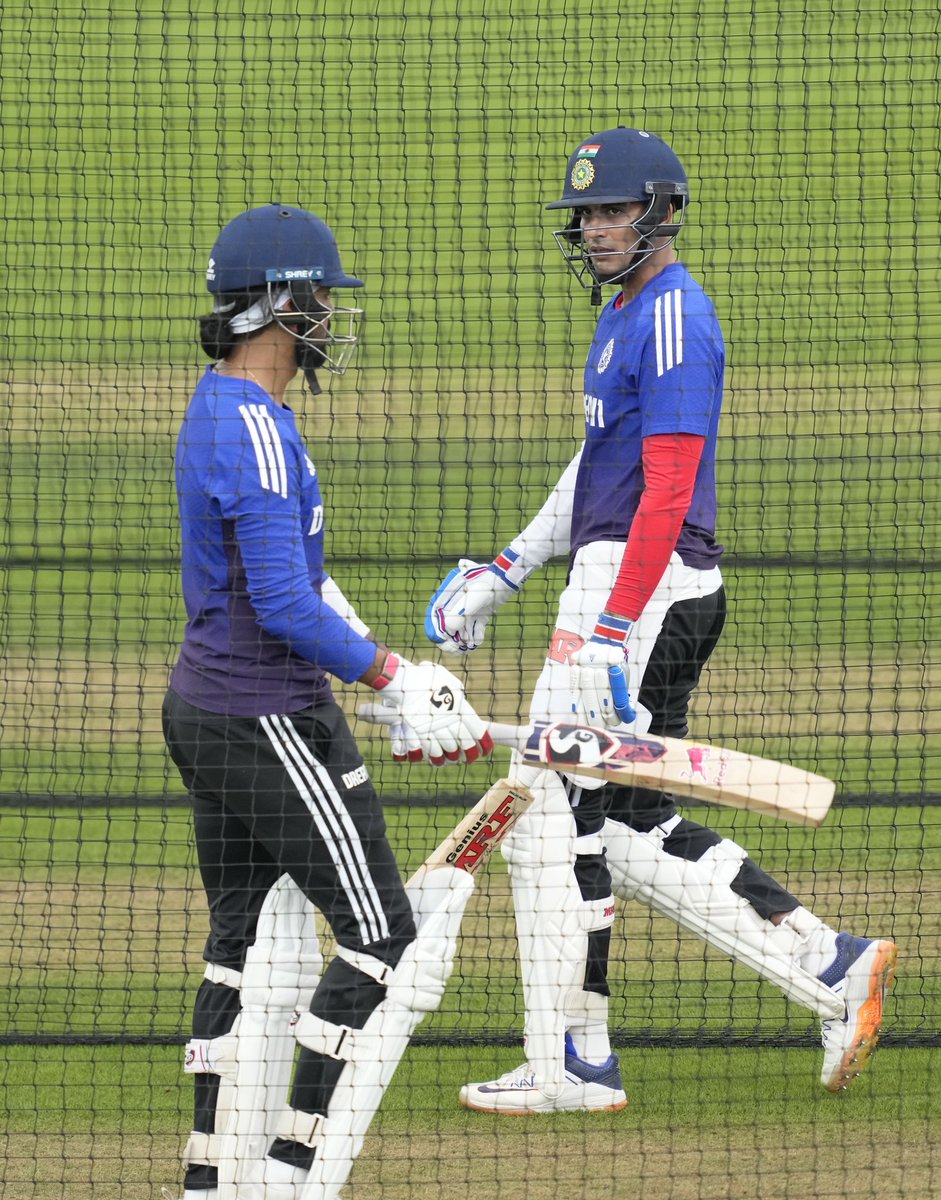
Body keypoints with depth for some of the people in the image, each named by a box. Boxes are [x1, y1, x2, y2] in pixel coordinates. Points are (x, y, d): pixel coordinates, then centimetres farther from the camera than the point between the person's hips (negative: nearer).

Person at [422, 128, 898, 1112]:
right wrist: (508, 570, 25)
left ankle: (571, 1065, 2)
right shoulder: (626, 314, 18)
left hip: (647, 585, -10)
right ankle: (831, 967, 6)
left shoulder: (674, 318, -14)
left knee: (557, 813, -5)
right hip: (614, 585, 10)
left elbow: (666, 494, -21)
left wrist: (608, 633, -27)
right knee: (626, 826, 9)